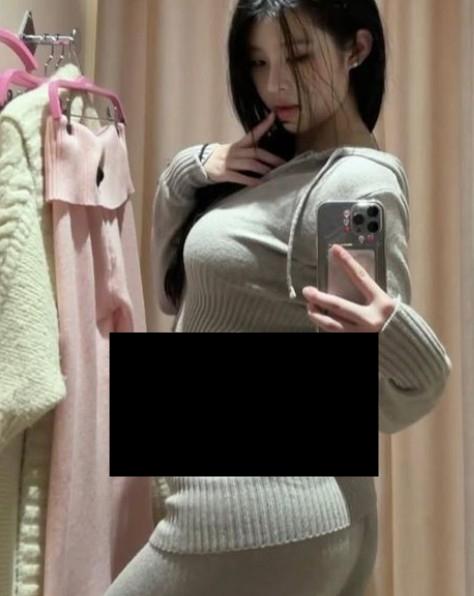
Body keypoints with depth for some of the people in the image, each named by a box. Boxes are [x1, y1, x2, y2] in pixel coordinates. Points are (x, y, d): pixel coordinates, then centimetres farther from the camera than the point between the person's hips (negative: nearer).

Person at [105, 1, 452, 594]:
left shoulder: (357, 184, -18)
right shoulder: (284, 167, 8)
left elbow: (386, 404, -16)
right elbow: (175, 292, 12)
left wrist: (397, 340, -38)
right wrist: (186, 174, -2)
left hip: (257, 519, -8)